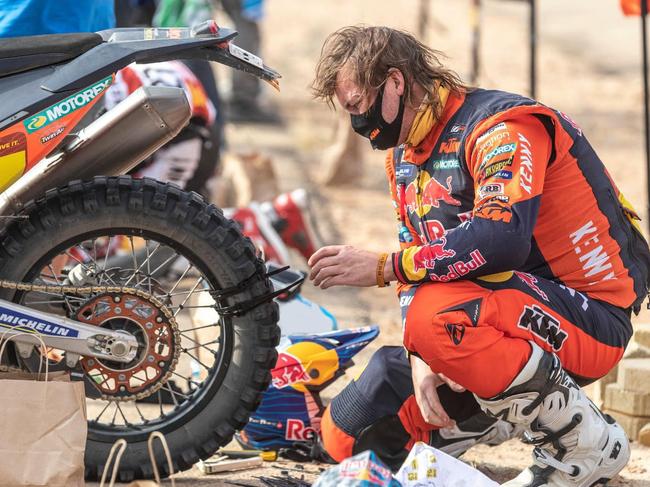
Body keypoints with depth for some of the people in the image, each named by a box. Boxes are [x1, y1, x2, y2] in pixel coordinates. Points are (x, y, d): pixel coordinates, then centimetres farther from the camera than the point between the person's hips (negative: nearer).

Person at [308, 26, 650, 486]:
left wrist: (382, 267, -30)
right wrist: (421, 359, -10)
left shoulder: (502, 126, -18)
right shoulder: (405, 158, 12)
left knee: (441, 315, -38)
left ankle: (589, 444, -20)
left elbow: (502, 240, -34)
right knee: (348, 434, 4)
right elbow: (420, 269, 9)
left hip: (590, 319, -9)